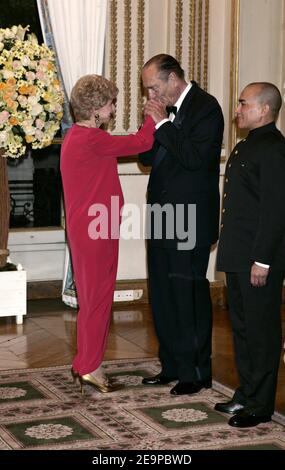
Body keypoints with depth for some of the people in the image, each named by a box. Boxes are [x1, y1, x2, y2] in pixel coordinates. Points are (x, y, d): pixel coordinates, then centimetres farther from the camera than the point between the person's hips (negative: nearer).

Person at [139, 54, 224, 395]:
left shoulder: (205, 107, -11)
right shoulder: (166, 109, 12)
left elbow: (196, 158, -23)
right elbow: (147, 157, 14)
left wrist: (162, 124, -17)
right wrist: (152, 124, -2)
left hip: (190, 221, -8)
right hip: (162, 218, 8)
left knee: (189, 294, -2)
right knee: (162, 295, 13)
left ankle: (197, 372, 9)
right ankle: (172, 366, 24)